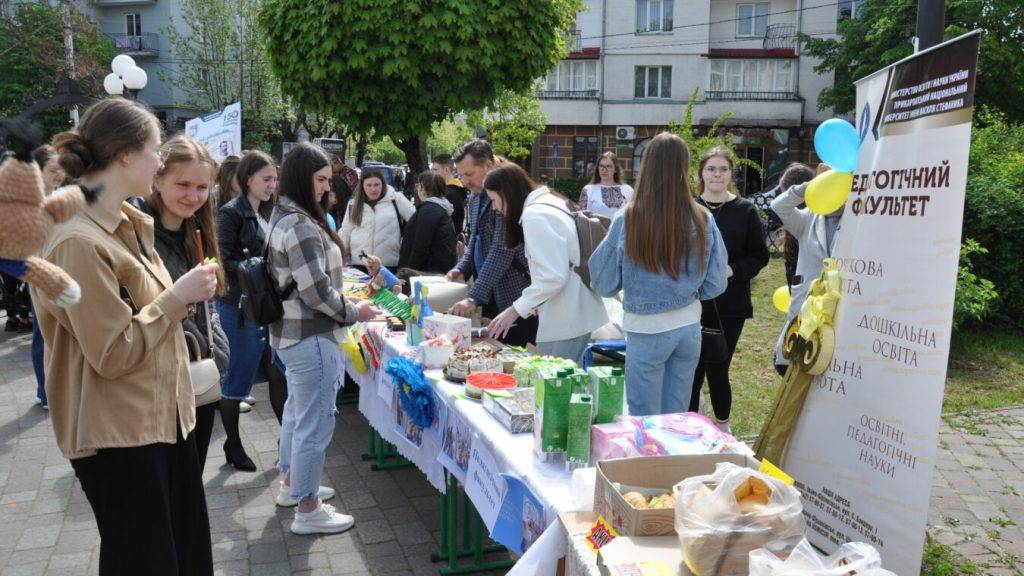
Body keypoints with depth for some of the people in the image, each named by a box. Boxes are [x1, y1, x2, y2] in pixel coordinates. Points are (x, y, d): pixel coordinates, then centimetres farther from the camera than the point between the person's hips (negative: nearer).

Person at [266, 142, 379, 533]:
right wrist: (354, 312, -9)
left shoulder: (284, 218, 10)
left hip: (292, 332, 11)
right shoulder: (302, 226, -22)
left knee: (297, 411, 24)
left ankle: (291, 484, 40)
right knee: (315, 422, 0)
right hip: (311, 338, -11)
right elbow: (316, 293, -22)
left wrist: (344, 299, 14)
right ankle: (307, 510, 12)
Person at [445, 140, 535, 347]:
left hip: (515, 296, -8)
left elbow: (502, 251, -23)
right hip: (490, 296, 8)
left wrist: (473, 298, -26)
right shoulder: (475, 197, 10)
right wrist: (463, 269, 5)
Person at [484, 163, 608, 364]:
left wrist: (515, 310, -13)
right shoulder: (550, 203, 14)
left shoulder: (534, 216, -14)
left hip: (564, 322, -10)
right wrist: (538, 303, 14)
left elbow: (553, 276, -20)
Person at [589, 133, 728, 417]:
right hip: (689, 327, 3)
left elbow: (604, 285, -6)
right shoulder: (702, 220, -8)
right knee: (677, 419, 18)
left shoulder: (628, 220, -15)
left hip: (647, 330, -3)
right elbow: (714, 285, 1)